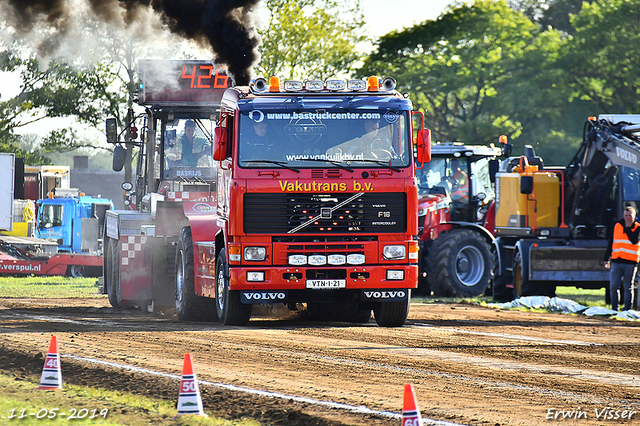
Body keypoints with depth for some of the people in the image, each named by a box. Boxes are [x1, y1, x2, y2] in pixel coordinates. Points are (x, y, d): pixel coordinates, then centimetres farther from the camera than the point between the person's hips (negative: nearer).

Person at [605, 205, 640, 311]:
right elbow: (611, 243, 18)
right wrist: (607, 259, 16)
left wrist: (628, 228, -12)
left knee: (627, 288, 1)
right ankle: (614, 309, 7)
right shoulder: (617, 226, 12)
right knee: (613, 286, -2)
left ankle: (627, 309, 8)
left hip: (630, 262, -3)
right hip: (616, 262, 3)